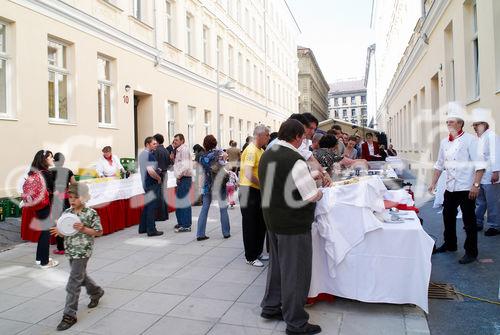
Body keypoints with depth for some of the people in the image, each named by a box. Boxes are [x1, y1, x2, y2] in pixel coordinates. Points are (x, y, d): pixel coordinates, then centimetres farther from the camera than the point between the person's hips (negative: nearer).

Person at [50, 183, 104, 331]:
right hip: (70, 251, 7)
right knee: (80, 275, 24)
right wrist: (59, 232, -12)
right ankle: (96, 292, 49)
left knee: (73, 284, -4)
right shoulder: (67, 212, 3)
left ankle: (69, 315, 7)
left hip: (82, 252, -7)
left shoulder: (91, 213, -14)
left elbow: (99, 232, -10)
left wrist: (83, 229, -22)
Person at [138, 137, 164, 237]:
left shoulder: (142, 154, 13)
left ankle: (143, 228, 23)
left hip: (145, 182, 10)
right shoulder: (149, 155, -18)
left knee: (147, 205, 16)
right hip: (152, 183, -10)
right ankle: (151, 230, 1)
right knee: (152, 207, -4)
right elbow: (150, 171, -30)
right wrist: (159, 178, -14)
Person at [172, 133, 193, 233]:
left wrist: (179, 176, -15)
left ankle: (186, 226, -4)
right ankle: (181, 223, 25)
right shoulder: (178, 150, 20)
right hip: (181, 179, 10)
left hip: (184, 179, -10)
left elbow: (185, 166, -21)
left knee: (184, 202, -8)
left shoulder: (184, 150, -11)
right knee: (179, 202, 15)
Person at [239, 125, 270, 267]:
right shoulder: (251, 150, -18)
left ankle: (258, 252, 32)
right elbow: (248, 174, -27)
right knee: (250, 225, 2)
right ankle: (250, 257, 15)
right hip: (249, 190, -9)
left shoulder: (261, 150, 12)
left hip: (258, 191, 9)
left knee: (261, 224, 17)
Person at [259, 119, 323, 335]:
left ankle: (270, 307, 38)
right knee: (295, 272, 5)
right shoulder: (295, 160, -22)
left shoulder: (267, 155, 5)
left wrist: (310, 176, 19)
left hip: (272, 220, 9)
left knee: (277, 264, 23)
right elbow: (312, 196, -19)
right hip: (294, 225, -9)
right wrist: (318, 192, 3)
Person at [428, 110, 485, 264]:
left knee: (469, 221, 2)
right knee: (448, 217, 17)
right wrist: (433, 183, 14)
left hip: (466, 188, -6)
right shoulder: (444, 142, 9)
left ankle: (471, 252, 15)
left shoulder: (469, 140, -9)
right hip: (450, 188, 6)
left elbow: (479, 164, -14)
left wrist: (476, 185, -20)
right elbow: (439, 165, 16)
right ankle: (450, 244, 34)